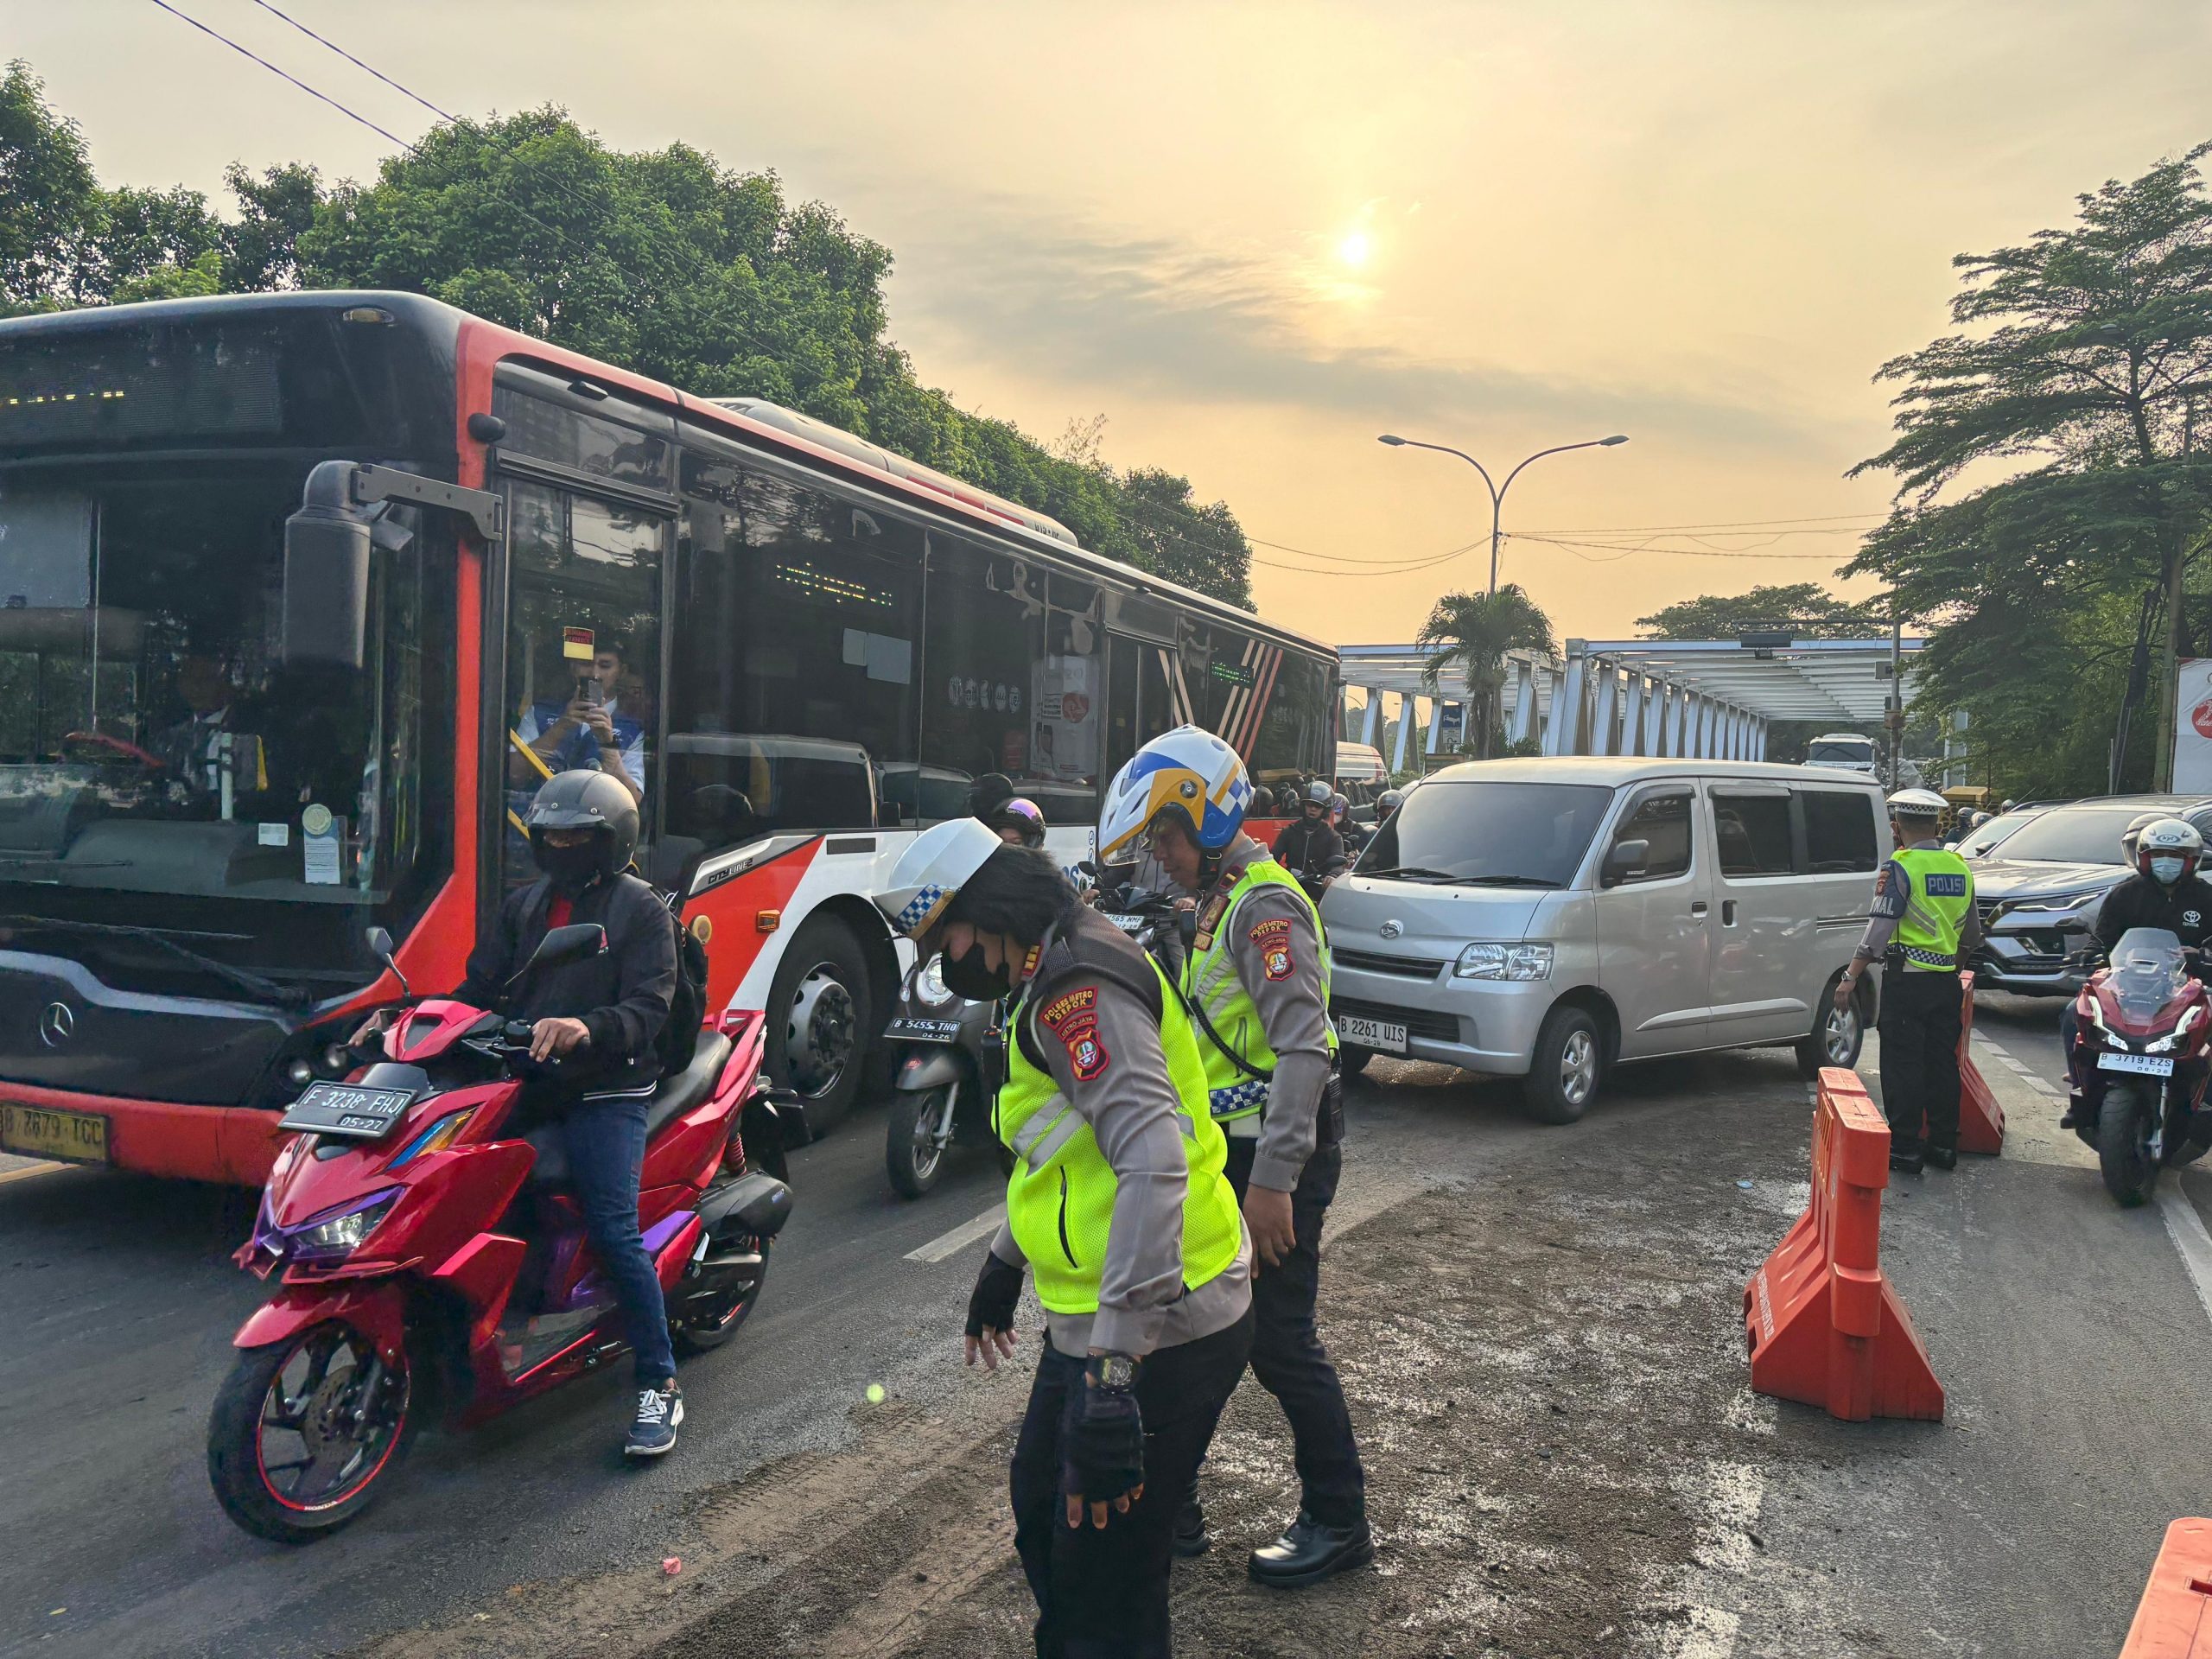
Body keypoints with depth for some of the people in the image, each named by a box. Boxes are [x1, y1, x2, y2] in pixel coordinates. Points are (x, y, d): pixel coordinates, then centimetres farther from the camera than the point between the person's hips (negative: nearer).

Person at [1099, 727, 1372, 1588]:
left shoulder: (1265, 904, -18)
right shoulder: (1219, 902, 14)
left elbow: (1305, 1049, -26)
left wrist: (1273, 1179, -28)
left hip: (1276, 1156, -10)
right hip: (1230, 1152, 10)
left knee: (1279, 1342, 0)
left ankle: (1338, 1522, 19)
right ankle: (1168, 1507, 27)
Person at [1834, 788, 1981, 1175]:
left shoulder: (1902, 867, -12)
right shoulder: (1959, 867, 10)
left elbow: (1880, 927, -17)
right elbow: (1972, 933, 19)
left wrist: (1851, 976, -15)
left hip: (1906, 980, -6)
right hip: (1947, 983, 7)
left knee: (1903, 1066, -1)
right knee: (1942, 1063, 13)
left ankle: (1905, 1149, 2)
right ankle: (1943, 1144, 20)